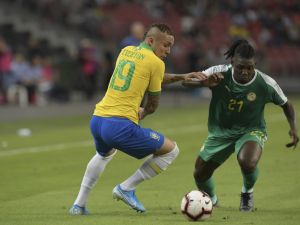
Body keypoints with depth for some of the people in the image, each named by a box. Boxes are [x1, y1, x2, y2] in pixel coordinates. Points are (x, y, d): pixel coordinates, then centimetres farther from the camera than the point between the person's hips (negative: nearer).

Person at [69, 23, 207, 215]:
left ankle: (79, 204, 34)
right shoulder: (155, 62, -4)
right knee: (171, 150, 7)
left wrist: (181, 77, 24)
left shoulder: (126, 51, 18)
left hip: (97, 120, 8)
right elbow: (153, 105, 6)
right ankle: (126, 188, 8)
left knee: (104, 154, 41)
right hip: (121, 126, -8)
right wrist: (142, 114, 26)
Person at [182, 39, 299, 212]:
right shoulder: (220, 74, -21)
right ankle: (211, 200, 45)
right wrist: (205, 83, -44)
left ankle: (248, 192, 3)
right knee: (200, 174, 8)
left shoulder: (266, 84, -20)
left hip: (250, 131, -3)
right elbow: (186, 81, -23)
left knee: (248, 164, -34)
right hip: (221, 131, 3)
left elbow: (286, 104, -2)